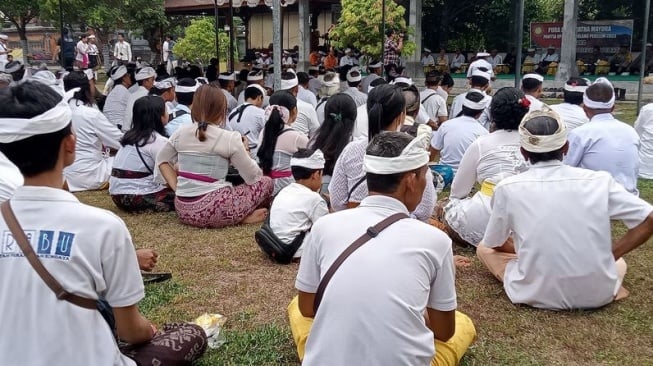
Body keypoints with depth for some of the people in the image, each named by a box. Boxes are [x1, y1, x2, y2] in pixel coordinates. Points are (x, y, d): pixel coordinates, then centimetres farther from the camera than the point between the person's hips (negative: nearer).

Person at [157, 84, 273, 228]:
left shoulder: (180, 132, 7)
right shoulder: (230, 138, -8)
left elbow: (161, 160, 20)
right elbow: (253, 177, -2)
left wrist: (177, 188, 15)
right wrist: (243, 151, 15)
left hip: (183, 210, 5)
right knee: (266, 182, 11)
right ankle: (240, 217, 1)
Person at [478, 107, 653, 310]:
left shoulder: (507, 188, -4)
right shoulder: (599, 181, -3)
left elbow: (493, 244, 8)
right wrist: (610, 254, 7)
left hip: (535, 295, -2)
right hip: (597, 294, 2)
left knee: (484, 249, 22)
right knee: (617, 261, 36)